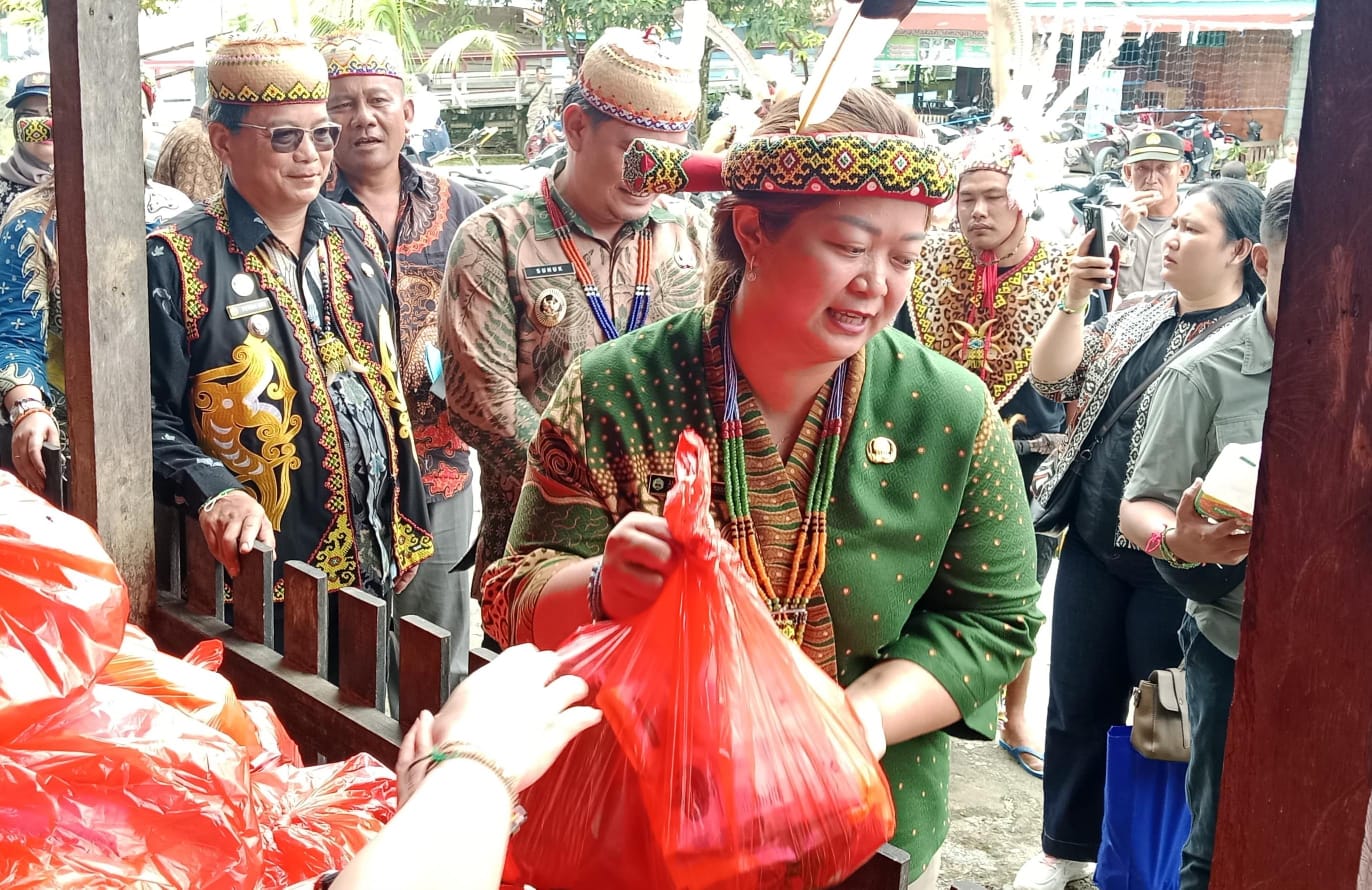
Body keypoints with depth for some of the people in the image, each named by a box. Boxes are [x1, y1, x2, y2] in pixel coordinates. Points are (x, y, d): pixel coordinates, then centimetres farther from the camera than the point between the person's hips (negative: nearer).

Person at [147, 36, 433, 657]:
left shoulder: (356, 234, 8)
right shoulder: (177, 260, -10)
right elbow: (151, 420, -12)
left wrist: (407, 531, 12)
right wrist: (215, 494, -30)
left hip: (382, 560, 6)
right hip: (263, 575, -5)